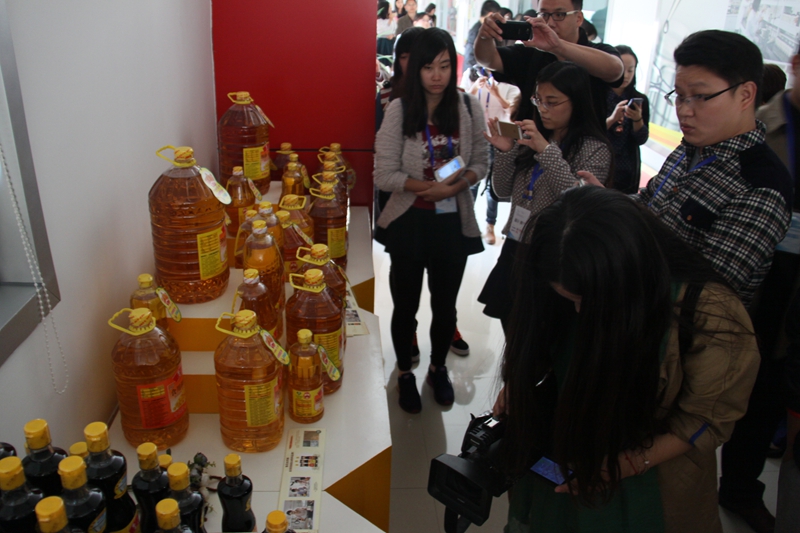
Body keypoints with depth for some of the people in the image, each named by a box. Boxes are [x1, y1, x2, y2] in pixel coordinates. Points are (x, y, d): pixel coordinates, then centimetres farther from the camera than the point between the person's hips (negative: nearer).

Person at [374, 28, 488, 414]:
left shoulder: (469, 108, -4)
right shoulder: (399, 110, -11)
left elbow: (480, 164, 2)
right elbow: (384, 175, -12)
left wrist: (459, 183, -19)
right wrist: (429, 186, -23)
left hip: (454, 223, 2)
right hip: (409, 224, -2)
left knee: (445, 306, 18)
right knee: (405, 306, 14)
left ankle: (438, 369, 43)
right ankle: (405, 374, 38)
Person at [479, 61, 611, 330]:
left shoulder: (594, 148, -9)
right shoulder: (532, 137, 5)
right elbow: (503, 192, 6)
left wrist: (547, 151, -25)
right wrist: (505, 152, -10)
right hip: (515, 248, 5)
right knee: (513, 336, 17)